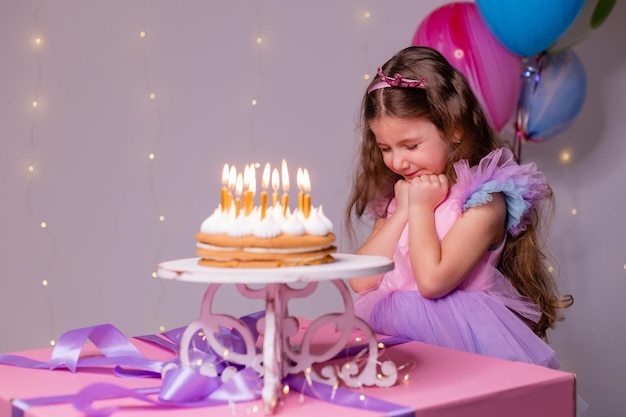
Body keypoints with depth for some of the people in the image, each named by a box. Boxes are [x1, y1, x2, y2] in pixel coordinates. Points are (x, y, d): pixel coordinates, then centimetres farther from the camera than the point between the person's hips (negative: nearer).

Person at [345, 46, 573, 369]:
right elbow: (360, 281, 3)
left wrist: (421, 207, -6)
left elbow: (432, 280, -17)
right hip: (388, 335, 5)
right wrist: (403, 210, -1)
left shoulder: (484, 201, -6)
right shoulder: (395, 197, 14)